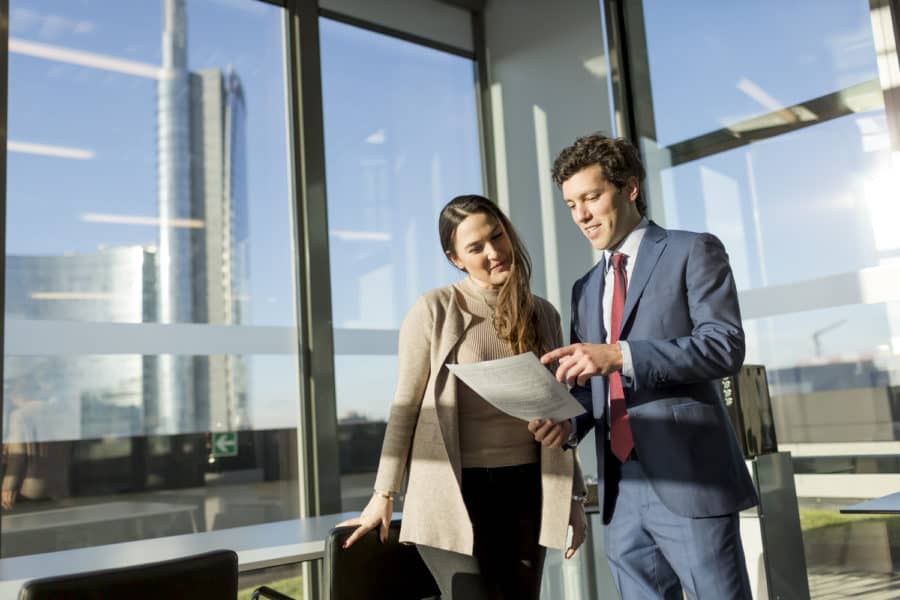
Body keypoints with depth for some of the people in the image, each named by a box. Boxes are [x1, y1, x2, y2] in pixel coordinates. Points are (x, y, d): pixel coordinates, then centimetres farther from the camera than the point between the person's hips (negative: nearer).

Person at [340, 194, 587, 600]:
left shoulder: (543, 315, 8)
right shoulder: (434, 309, -5)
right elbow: (405, 405, -2)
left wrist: (573, 497, 11)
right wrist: (384, 494, -2)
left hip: (525, 490, 4)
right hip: (455, 489, -4)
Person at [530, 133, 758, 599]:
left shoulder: (693, 251, 1)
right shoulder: (585, 289, 18)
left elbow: (725, 346, -12)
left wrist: (620, 355, -22)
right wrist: (568, 422, -4)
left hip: (689, 477, -5)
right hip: (620, 488, 6)